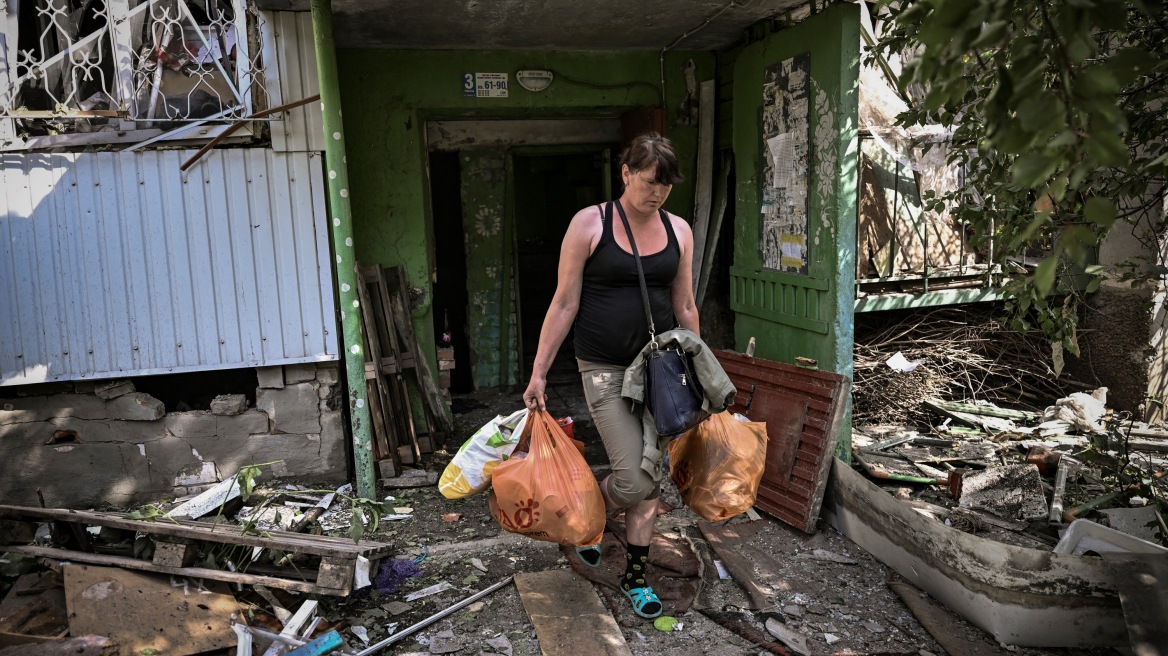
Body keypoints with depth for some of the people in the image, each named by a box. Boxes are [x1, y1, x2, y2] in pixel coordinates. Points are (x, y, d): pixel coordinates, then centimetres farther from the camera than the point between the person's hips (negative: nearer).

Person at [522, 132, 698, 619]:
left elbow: (684, 308, 12)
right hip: (604, 368, -4)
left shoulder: (679, 231, 5)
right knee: (634, 480, -8)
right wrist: (538, 373, -6)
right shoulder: (589, 224, -7)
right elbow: (564, 304, -6)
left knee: (652, 479, 7)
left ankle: (635, 578, 26)